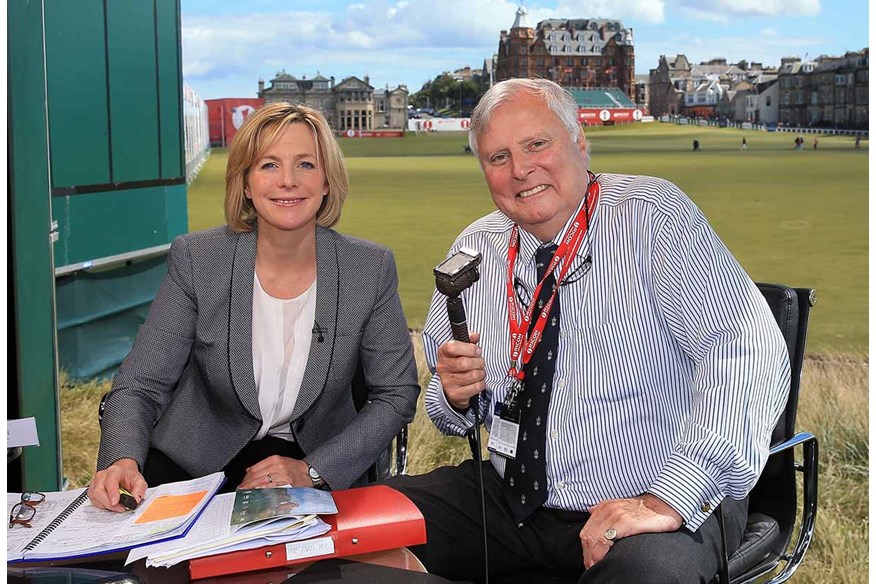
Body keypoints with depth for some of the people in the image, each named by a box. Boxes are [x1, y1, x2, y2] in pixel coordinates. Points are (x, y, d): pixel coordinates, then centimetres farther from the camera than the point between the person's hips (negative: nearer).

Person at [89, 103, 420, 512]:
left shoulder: (371, 269, -9)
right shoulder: (196, 259, -10)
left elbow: (397, 394, -2)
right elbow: (140, 386, -8)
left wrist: (312, 471, -13)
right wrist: (122, 460, -30)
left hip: (311, 461, -1)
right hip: (195, 460, 2)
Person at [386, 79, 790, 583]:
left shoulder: (652, 215, -11)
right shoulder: (473, 252, 6)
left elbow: (748, 351, -24)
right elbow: (449, 410, 16)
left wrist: (667, 498, -32)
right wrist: (454, 393, -10)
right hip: (510, 499, 5)